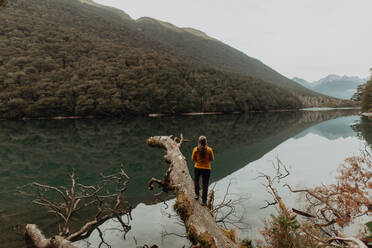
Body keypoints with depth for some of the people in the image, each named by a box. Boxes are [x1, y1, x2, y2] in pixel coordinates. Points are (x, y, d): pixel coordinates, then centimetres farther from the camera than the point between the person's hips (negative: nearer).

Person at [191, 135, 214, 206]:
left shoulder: (195, 149, -12)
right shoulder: (209, 150, -13)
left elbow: (193, 159, -3)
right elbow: (212, 159, -3)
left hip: (197, 168, 1)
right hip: (206, 168, -1)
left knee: (196, 180, 29)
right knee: (205, 185, 10)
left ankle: (197, 194, 27)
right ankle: (204, 201, 16)